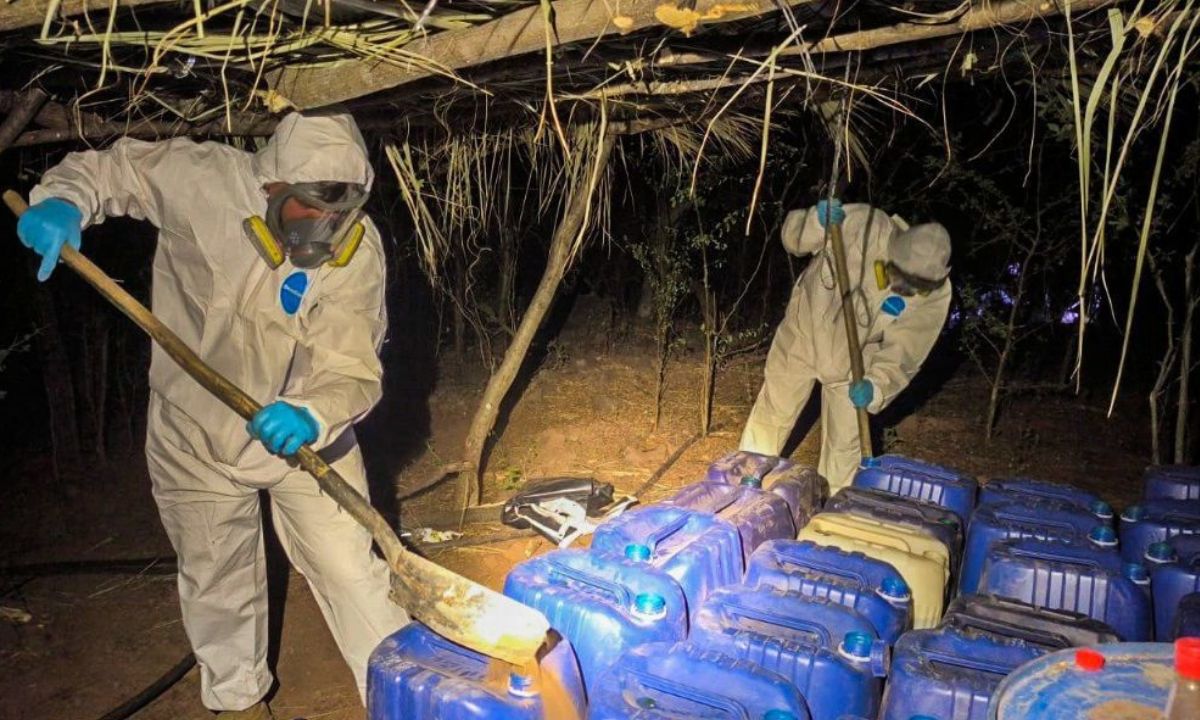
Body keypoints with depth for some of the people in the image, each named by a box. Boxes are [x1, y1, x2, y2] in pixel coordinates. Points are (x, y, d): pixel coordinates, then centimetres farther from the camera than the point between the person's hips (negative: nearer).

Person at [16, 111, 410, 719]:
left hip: (302, 434, -1)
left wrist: (313, 415, -45)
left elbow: (354, 370, -25)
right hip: (196, 436, 1)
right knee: (216, 580, 18)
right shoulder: (200, 178, -22)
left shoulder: (359, 248, -22)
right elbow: (107, 166, -3)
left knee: (351, 571, 1)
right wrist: (64, 202, -24)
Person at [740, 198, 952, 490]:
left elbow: (902, 355, -18)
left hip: (852, 363, 1)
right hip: (803, 336, 0)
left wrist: (876, 385, -36)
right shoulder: (862, 224, -31)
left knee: (845, 445, 7)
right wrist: (817, 223, -41)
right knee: (771, 417, 11)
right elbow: (792, 238, -20)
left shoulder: (935, 296, -25)